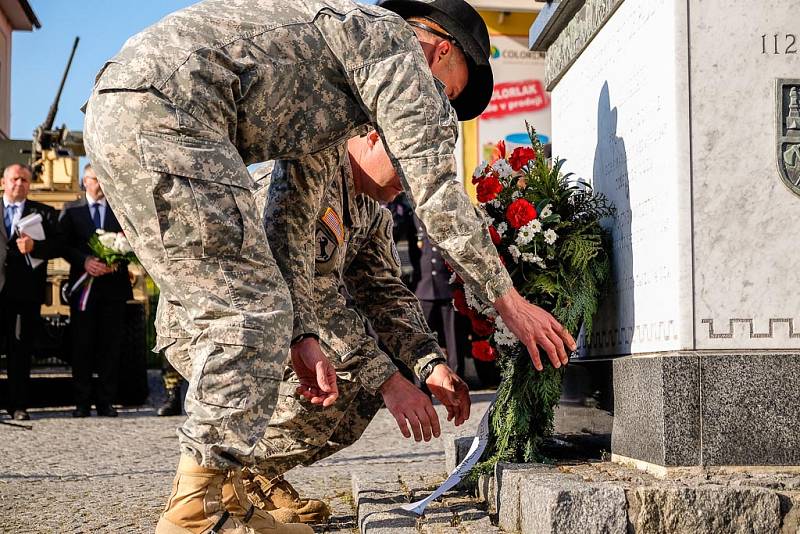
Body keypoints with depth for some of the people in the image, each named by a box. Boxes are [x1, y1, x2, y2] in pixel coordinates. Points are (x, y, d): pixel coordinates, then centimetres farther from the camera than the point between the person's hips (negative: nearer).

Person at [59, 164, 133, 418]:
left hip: (114, 285, 0)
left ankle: (106, 401, 6)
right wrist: (85, 261, -15)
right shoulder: (71, 210, 10)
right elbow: (64, 245, 2)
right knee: (81, 345, -1)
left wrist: (118, 262, -13)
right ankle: (82, 402, 5)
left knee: (111, 345, 1)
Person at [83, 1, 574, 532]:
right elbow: (436, 187, -4)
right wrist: (508, 298, 2)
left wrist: (303, 335, 18)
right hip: (167, 105, -10)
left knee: (227, 314, 13)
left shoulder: (333, 93, 30)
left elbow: (295, 220, 26)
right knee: (252, 310, -8)